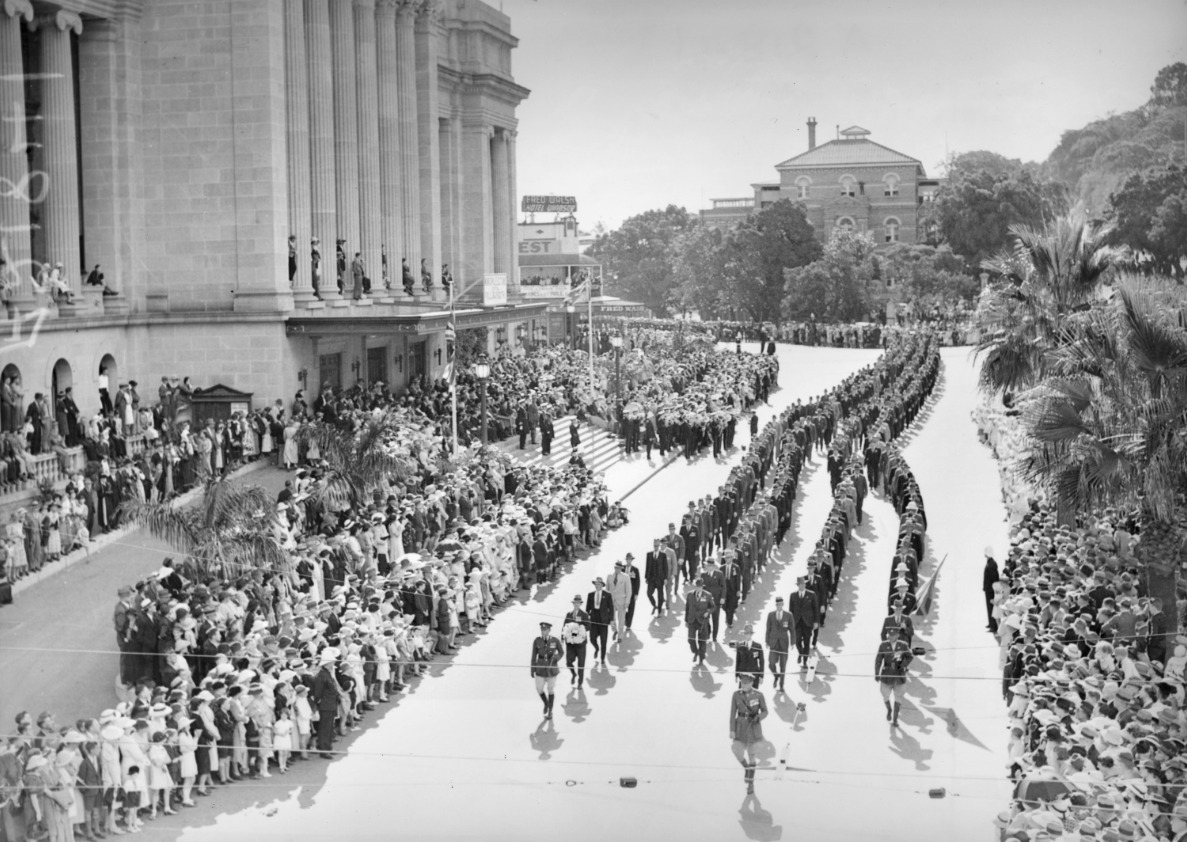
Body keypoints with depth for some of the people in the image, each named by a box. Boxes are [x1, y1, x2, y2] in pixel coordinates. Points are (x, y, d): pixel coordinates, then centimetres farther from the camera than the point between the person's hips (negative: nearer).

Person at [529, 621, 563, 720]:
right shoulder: (537, 641, -11)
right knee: (539, 689, 2)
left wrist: (556, 658, -21)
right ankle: (546, 703, 35)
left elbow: (561, 652, 1)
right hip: (541, 668, 1)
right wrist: (532, 670, -1)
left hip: (552, 668, -1)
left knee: (550, 689, 11)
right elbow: (534, 655, -2)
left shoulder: (555, 641, -13)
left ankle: (550, 711, 30)